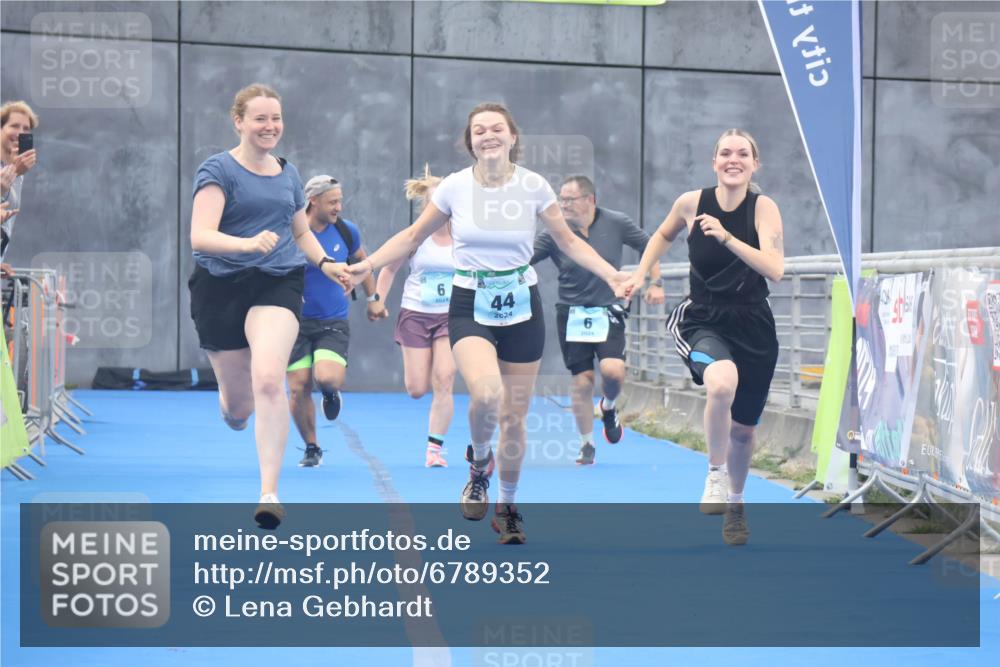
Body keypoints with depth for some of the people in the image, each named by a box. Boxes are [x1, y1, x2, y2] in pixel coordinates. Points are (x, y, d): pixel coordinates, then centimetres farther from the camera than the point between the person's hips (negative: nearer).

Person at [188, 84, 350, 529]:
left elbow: (302, 232, 27)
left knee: (268, 380, -24)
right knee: (237, 406, 8)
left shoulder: (288, 175, 11)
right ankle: (233, 407, 50)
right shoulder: (218, 170, -6)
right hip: (221, 288, -2)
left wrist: (324, 263, 9)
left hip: (278, 284, 2)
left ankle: (269, 494, -23)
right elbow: (200, 236, -20)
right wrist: (247, 243, -37)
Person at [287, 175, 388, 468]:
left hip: (334, 323, 0)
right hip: (297, 322, 0)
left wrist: (373, 298, 22)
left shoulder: (346, 230, -1)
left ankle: (331, 391, 17)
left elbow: (361, 261, 19)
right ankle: (311, 448, 19)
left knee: (327, 377, -23)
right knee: (298, 388, -2)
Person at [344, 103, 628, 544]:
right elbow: (414, 236, 9)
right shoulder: (454, 186, -4)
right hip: (470, 306, -1)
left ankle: (507, 507, 25)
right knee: (486, 393, -28)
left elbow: (569, 242, 7)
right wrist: (369, 264, 0)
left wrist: (612, 275, -4)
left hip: (521, 306, 1)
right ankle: (479, 464, 4)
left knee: (514, 415, 4)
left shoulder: (534, 186, -4)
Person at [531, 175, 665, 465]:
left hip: (607, 313, -1)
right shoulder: (554, 234, -5)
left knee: (612, 370, -21)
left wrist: (656, 283, 2)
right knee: (581, 382, 1)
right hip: (572, 316, 1)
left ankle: (608, 407, 15)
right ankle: (587, 446, 19)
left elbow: (650, 246, 9)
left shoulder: (617, 223, -4)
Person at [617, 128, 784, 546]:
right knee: (722, 382, -35)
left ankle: (734, 504, 38)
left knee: (743, 429, 11)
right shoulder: (692, 202, -5)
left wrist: (728, 238, -32)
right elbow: (663, 235, 18)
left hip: (753, 327, 1)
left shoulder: (764, 208, -9)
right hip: (703, 320, -1)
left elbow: (775, 269, -23)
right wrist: (639, 275, 8)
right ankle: (715, 480, -17)